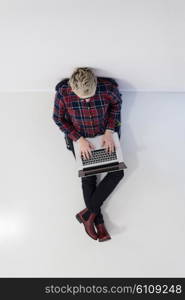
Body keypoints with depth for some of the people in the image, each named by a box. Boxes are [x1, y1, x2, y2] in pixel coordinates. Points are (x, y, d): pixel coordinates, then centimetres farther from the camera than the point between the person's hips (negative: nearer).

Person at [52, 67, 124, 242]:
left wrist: (109, 132, -13)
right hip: (80, 138, -1)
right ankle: (98, 221, 10)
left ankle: (88, 213, 2)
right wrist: (79, 139, -18)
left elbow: (116, 104, -4)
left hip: (105, 134, 2)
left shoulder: (107, 87, -26)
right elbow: (58, 119, -10)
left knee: (118, 172, -7)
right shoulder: (63, 93, -27)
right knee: (88, 177, -5)